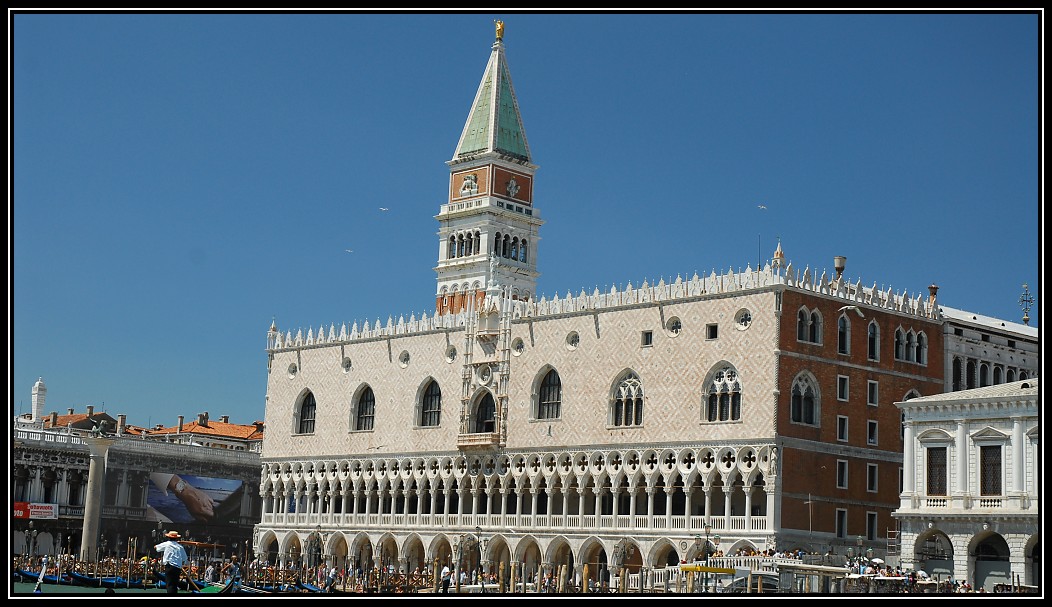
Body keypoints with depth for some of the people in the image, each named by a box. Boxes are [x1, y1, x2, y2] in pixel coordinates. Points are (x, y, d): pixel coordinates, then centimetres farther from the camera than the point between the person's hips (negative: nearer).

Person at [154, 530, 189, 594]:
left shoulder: (166, 544, 5)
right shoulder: (180, 547, 12)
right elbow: (184, 560, 10)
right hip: (178, 568, 4)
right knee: (174, 585, 12)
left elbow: (155, 547, 22)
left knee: (169, 584, -9)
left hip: (169, 566, -4)